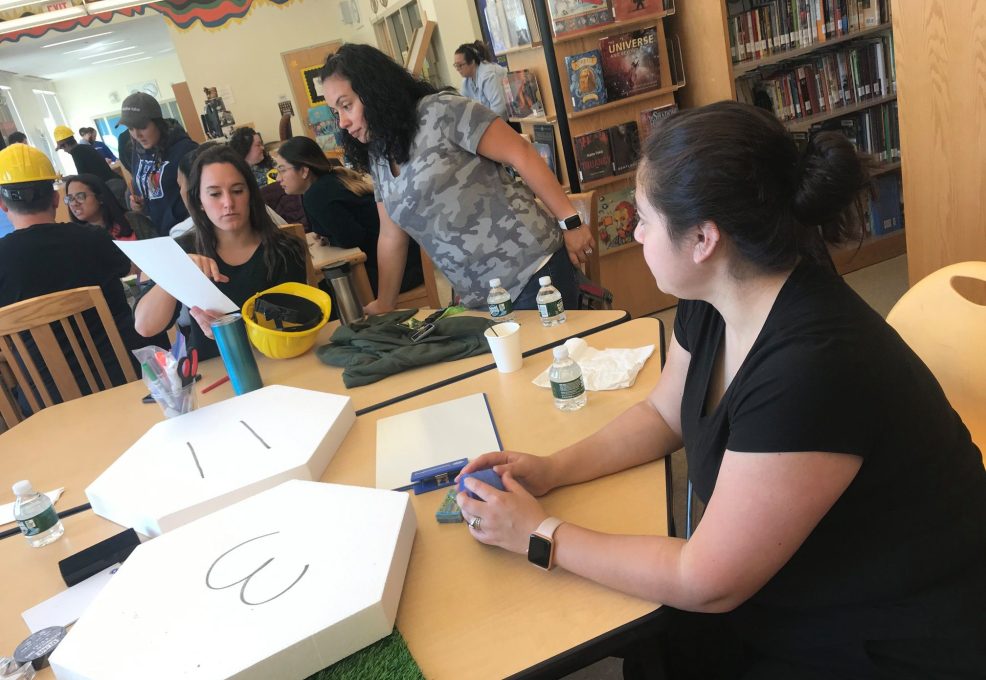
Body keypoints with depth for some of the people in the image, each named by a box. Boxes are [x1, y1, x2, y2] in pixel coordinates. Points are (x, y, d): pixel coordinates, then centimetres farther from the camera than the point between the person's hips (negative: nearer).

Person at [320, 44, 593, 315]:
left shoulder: (441, 111, -10)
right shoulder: (379, 156, 11)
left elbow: (520, 153, -12)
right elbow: (391, 237, 16)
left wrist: (569, 222, -12)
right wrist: (383, 305, 17)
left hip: (531, 268, -6)